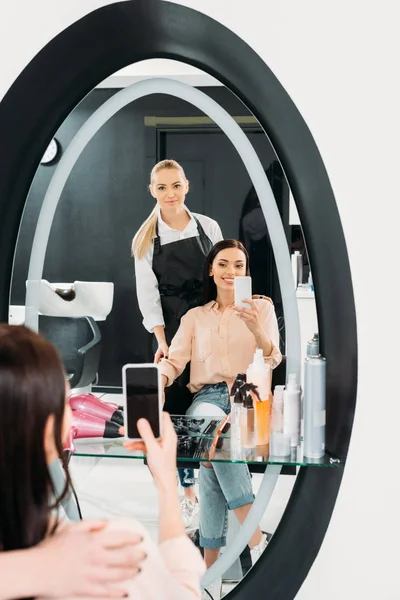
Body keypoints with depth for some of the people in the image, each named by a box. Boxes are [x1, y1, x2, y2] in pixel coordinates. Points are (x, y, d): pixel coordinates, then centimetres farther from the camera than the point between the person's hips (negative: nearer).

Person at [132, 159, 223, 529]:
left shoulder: (208, 227, 3)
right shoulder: (147, 239, 2)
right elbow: (147, 293, -1)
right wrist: (162, 342, -10)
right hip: (172, 331, 0)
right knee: (177, 409, 0)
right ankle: (189, 495, 9)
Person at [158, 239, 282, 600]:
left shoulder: (262, 307, 13)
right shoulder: (195, 317, 20)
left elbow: (273, 360, 0)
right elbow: (174, 360, 8)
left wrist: (255, 329, -20)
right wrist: (155, 386, -13)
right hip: (207, 396, 2)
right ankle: (256, 541, -27)